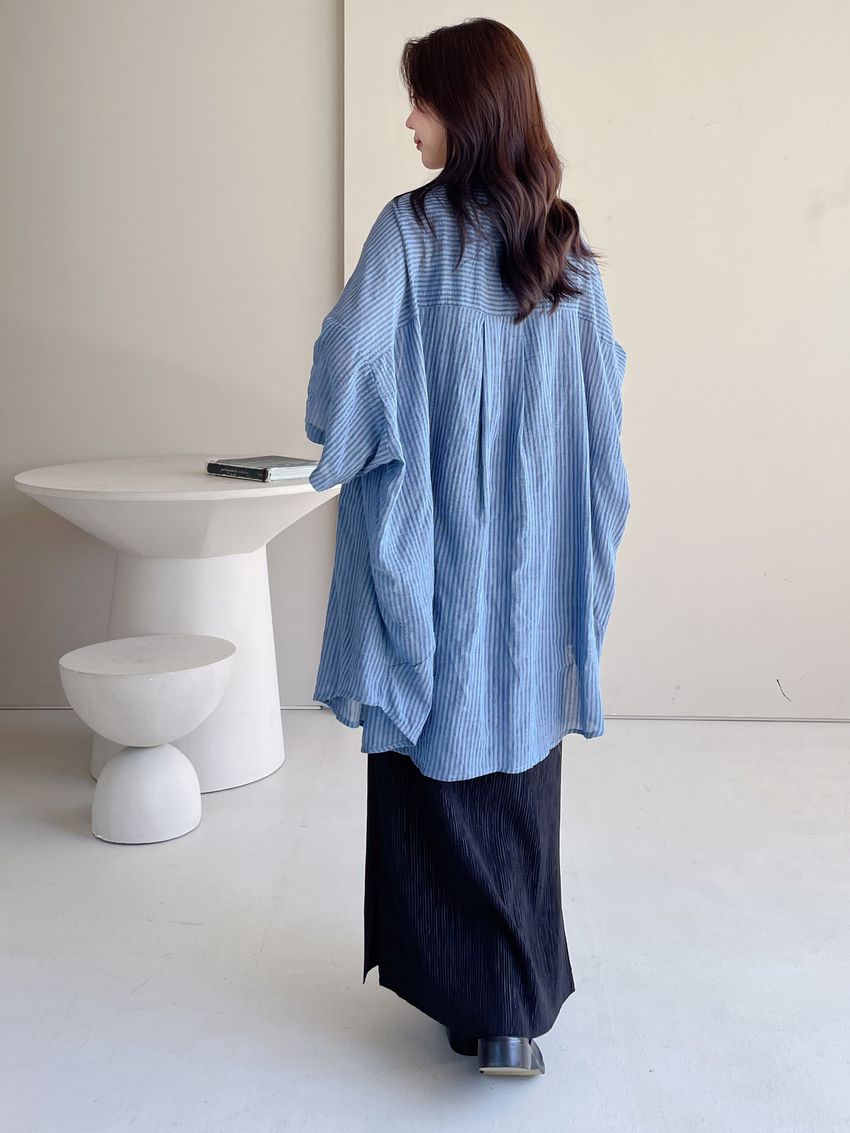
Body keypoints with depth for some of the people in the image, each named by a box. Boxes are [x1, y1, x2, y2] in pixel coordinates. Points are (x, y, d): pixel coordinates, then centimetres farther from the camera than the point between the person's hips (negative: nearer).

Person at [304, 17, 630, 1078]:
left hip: (432, 540, -5)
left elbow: (347, 353, -20)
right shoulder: (568, 243, 6)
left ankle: (472, 996, 15)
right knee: (518, 756, 13)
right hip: (535, 550, 5)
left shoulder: (413, 224, -10)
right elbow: (606, 383, 11)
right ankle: (520, 1000, 25)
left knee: (434, 760, 7)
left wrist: (336, 441, -2)